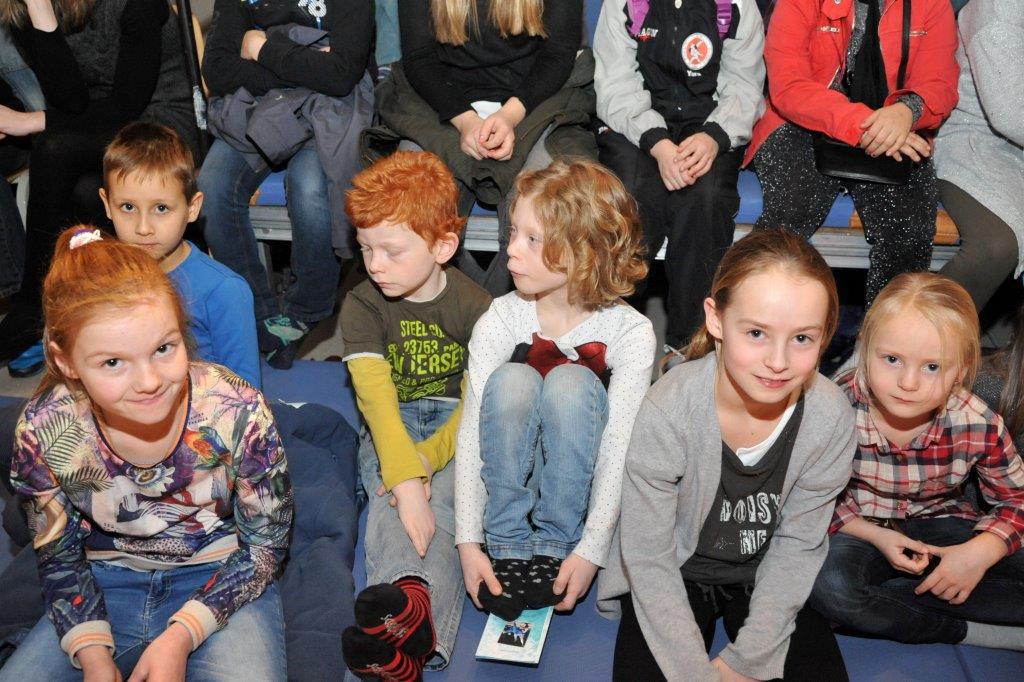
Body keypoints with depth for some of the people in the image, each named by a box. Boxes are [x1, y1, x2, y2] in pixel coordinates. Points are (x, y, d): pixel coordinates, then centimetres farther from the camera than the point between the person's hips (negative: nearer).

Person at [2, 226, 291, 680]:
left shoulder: (237, 412, -23)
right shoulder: (42, 433, -17)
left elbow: (266, 543, -11)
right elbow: (59, 559, -1)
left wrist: (181, 635, -19)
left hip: (220, 583, -2)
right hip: (107, 589, 3)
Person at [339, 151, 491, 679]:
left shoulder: (474, 306, -6)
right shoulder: (362, 305, -5)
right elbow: (376, 395, -20)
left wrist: (427, 458, -25)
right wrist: (405, 480, -35)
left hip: (455, 431, -1)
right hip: (389, 430, 2)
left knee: (443, 503, -31)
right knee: (390, 503, -31)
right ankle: (409, 599, -60)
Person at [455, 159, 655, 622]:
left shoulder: (630, 332, -18)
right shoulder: (500, 320, -13)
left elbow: (619, 448, -20)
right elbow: (471, 431, -16)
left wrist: (590, 551, -27)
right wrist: (468, 541, -23)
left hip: (579, 479, -1)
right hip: (510, 476, 2)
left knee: (571, 382, -29)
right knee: (512, 379, -27)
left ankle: (556, 545, -18)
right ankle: (507, 546, -18)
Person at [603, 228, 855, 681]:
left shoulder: (831, 418, -21)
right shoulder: (668, 411, -29)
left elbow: (797, 543, -8)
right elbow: (649, 558, -19)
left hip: (768, 579, 2)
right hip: (672, 577, -2)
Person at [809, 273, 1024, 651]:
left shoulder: (980, 425, -18)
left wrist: (981, 551, -19)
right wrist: (876, 536, -21)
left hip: (940, 526, 2)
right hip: (862, 530, -1)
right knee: (827, 584, -33)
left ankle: (883, 596, -17)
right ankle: (966, 631, -16)